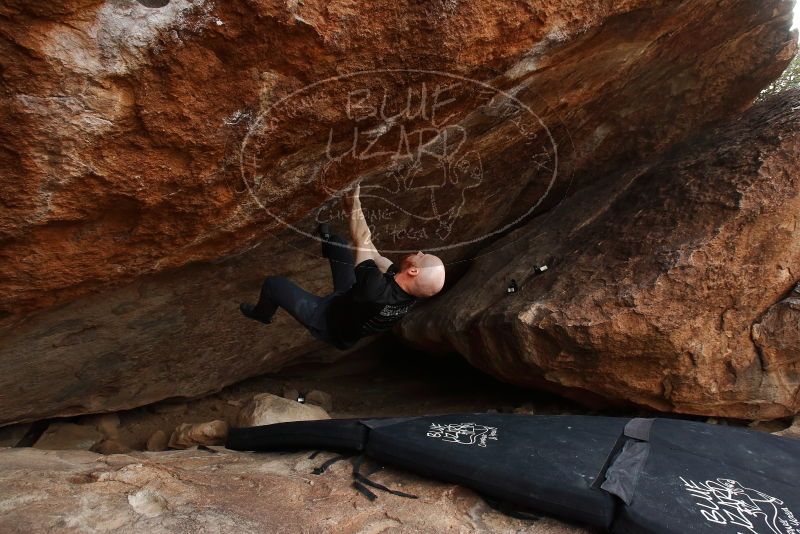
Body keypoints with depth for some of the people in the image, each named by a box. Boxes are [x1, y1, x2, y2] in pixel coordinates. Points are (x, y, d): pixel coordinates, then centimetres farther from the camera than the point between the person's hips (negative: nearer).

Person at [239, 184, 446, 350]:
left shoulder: (376, 290, -47)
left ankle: (262, 314, 38)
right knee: (340, 245, 11)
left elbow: (363, 242, -32)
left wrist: (353, 207, -18)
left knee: (273, 283, 5)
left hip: (327, 323, -6)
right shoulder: (416, 293, -26)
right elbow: (376, 257, -7)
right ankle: (327, 240, 47)